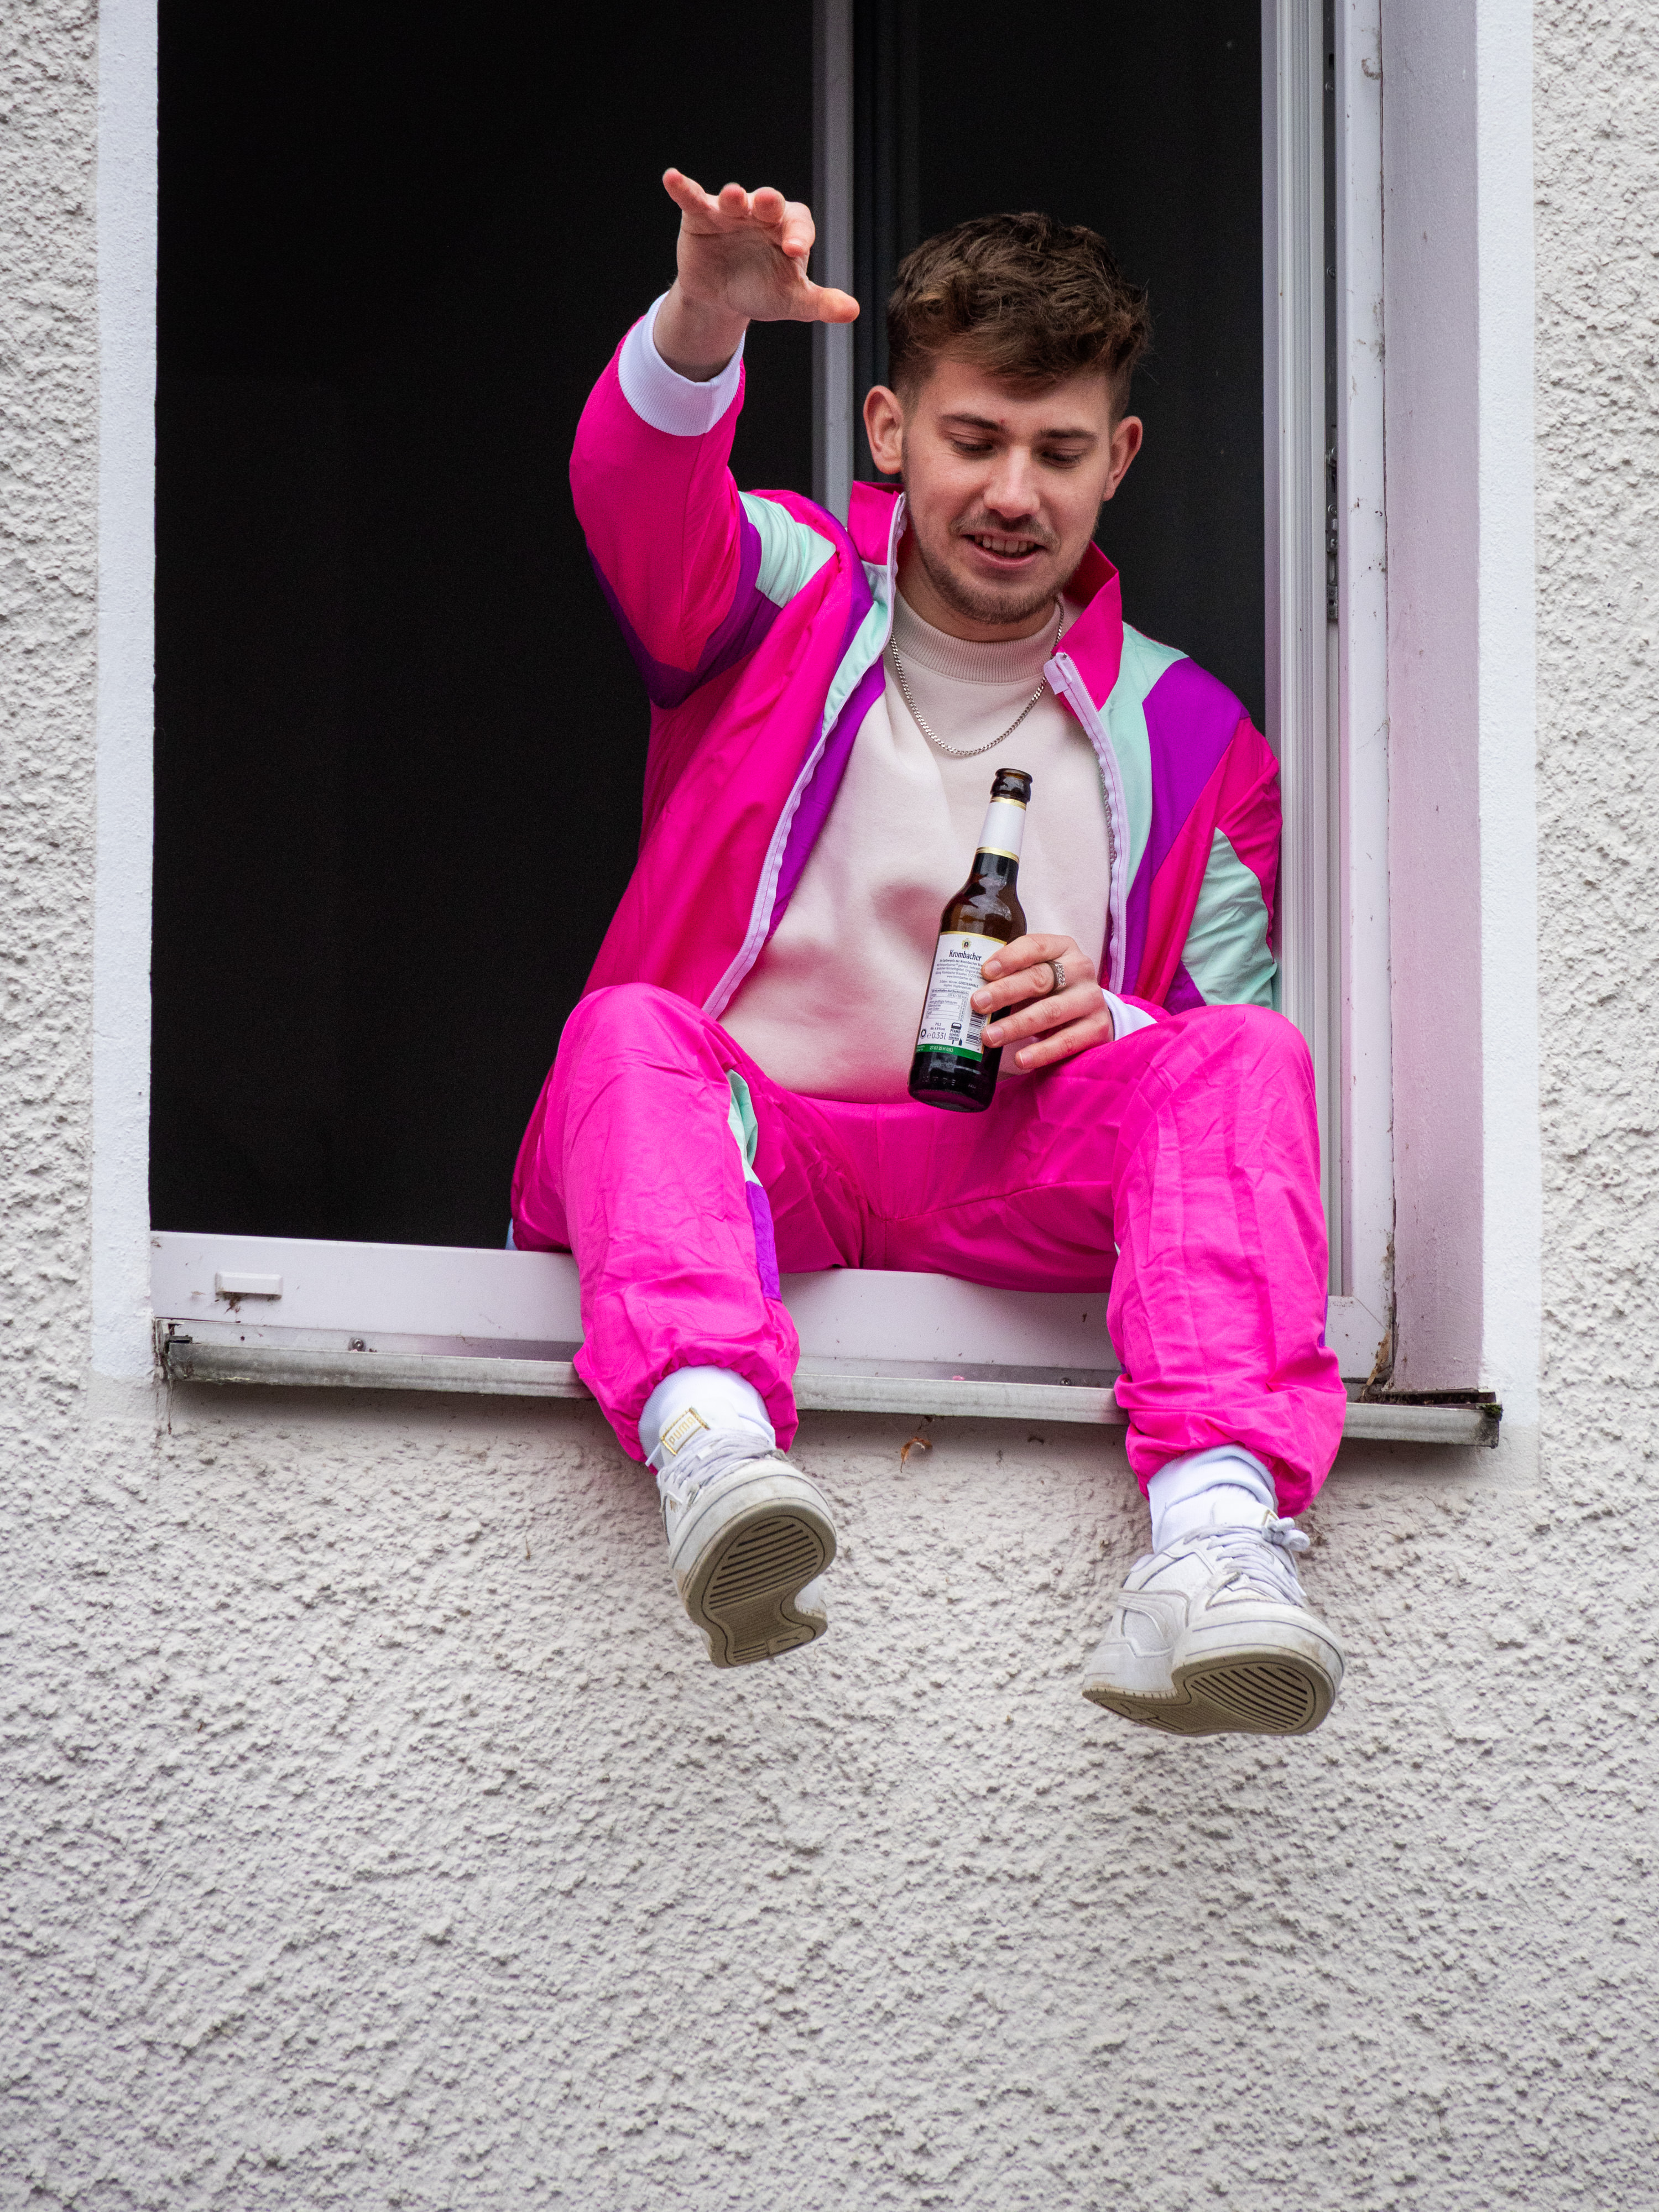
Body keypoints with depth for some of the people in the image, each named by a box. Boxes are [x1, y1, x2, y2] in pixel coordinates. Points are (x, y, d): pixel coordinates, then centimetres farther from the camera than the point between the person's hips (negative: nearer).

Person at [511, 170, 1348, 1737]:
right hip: (754, 1151, -1)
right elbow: (636, 487, -12)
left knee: (1251, 1059, -27)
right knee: (631, 1034, -33)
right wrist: (706, 321, -36)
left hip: (1012, 1193, 1)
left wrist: (1105, 1022, -10)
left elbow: (1227, 1046, 15)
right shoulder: (789, 598, 11)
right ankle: (712, 1447, -61)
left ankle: (1214, 1530, -51)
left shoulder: (1189, 742, 16)